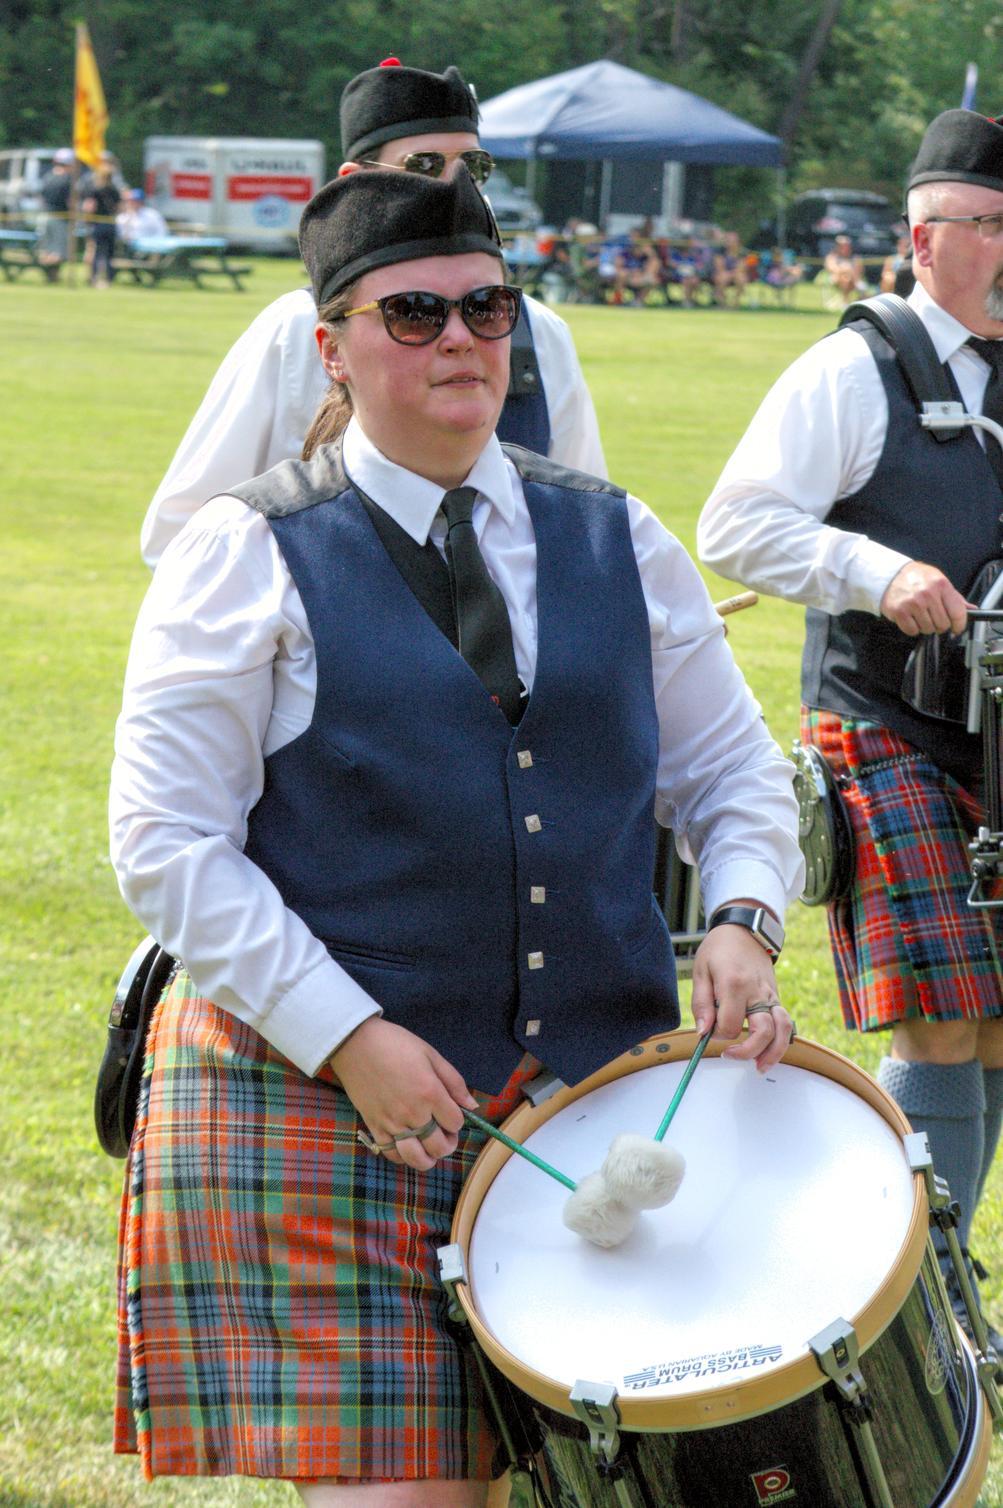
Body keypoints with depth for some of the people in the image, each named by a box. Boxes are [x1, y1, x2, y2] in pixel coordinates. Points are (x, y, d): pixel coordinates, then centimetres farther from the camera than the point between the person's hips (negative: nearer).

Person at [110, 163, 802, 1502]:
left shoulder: (615, 542, 11)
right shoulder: (251, 557, -3)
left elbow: (734, 774, 18)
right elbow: (165, 843, -7)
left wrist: (740, 923, -4)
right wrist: (349, 1039, -15)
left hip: (597, 1092, 4)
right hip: (320, 1112, -4)